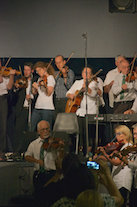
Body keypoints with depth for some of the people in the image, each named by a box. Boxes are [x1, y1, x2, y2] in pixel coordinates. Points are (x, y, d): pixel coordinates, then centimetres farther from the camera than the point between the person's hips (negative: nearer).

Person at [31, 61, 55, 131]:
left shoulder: (50, 78, -4)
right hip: (37, 107, 7)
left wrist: (45, 86, -31)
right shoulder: (39, 79, 18)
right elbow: (34, 92, 18)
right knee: (31, 129, 3)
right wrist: (34, 87, -2)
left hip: (47, 108, -7)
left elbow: (49, 94, -13)